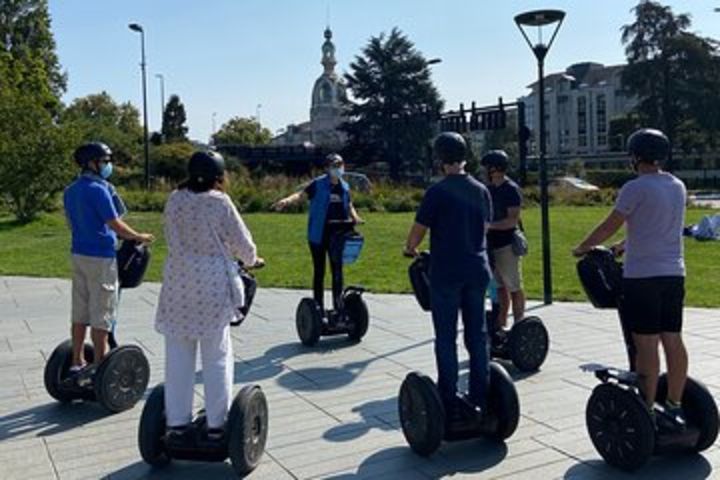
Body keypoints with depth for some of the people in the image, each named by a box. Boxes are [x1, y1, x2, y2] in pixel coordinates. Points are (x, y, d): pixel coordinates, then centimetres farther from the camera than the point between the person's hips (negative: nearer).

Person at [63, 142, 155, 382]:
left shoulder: (70, 191, 11)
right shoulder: (99, 189, -15)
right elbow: (116, 225, -16)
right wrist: (140, 237, -3)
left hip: (78, 254, 8)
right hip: (100, 257, -8)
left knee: (80, 313, 13)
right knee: (101, 316, -1)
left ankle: (77, 364, 19)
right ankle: (99, 368, 5)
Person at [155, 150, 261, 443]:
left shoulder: (174, 200, 4)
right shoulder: (219, 202, -7)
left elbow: (171, 239, 11)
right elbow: (243, 243, -1)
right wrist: (251, 260, 21)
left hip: (177, 285, 4)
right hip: (212, 286, -3)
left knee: (178, 358, 10)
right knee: (217, 358, 6)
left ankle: (177, 425, 16)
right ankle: (216, 425, 11)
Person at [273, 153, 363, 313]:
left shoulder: (344, 187, 9)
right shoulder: (318, 184, -6)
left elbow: (349, 206, 20)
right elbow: (302, 194, -17)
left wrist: (355, 218, 0)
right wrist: (286, 201, -36)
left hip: (337, 234, 4)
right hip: (319, 234, -4)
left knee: (337, 271, 8)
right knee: (319, 271, 4)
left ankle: (338, 307, 17)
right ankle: (318, 307, 13)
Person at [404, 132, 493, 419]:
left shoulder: (437, 192, -10)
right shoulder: (481, 191, 7)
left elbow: (418, 231, -7)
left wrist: (410, 250, 14)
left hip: (446, 271, -5)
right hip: (477, 269, 5)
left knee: (446, 338, 2)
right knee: (477, 334, 11)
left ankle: (449, 402, 6)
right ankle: (480, 397, 17)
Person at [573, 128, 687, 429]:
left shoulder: (636, 188, -12)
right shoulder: (677, 187, 12)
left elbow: (609, 226, -7)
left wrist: (582, 248, 7)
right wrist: (623, 246, 29)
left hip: (643, 276, -7)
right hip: (673, 274, 7)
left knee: (646, 345, -3)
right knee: (673, 340, 10)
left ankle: (647, 410, 2)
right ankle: (674, 406, 18)